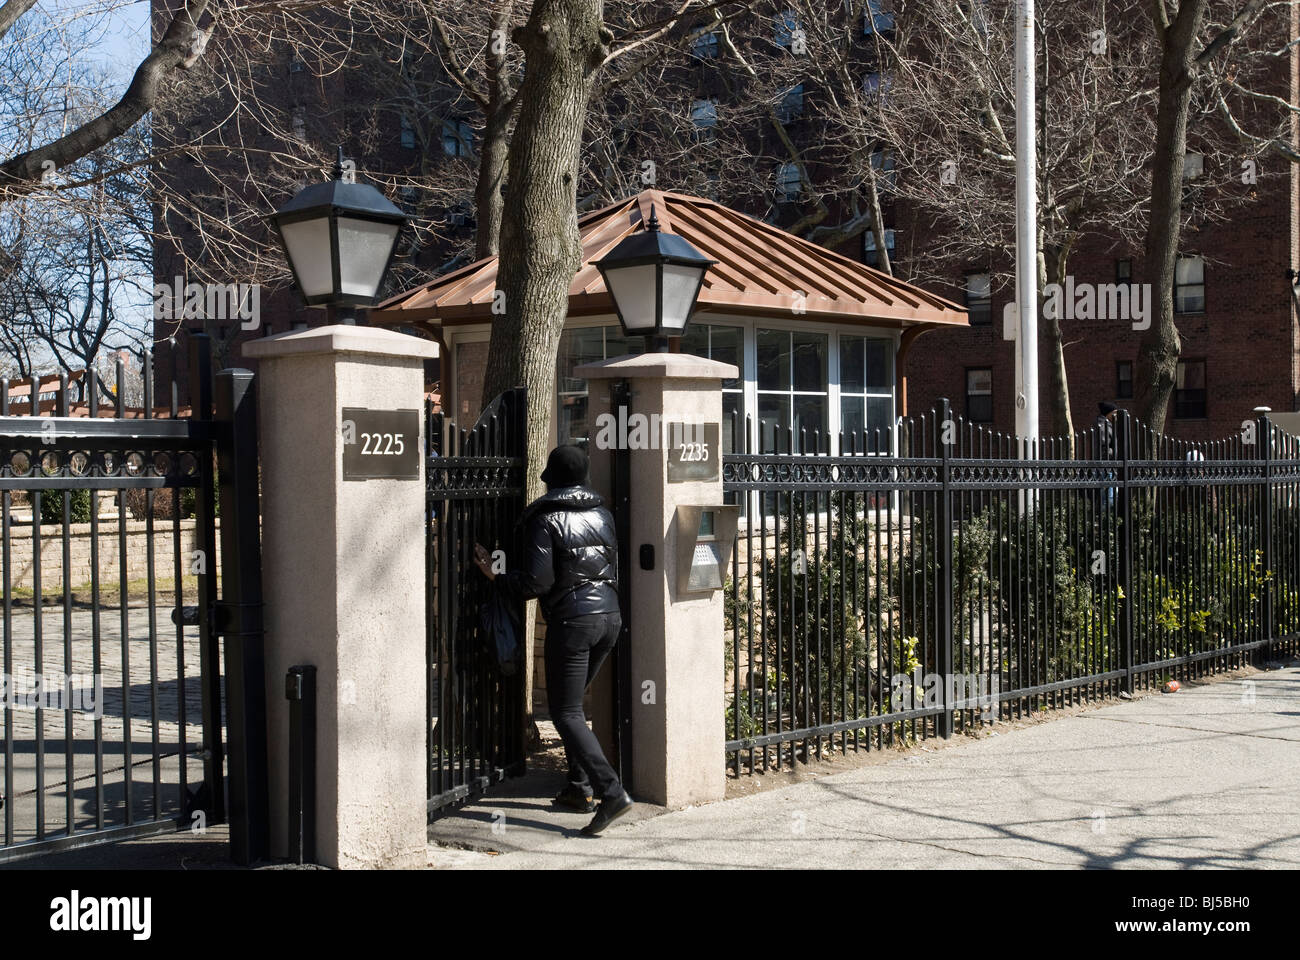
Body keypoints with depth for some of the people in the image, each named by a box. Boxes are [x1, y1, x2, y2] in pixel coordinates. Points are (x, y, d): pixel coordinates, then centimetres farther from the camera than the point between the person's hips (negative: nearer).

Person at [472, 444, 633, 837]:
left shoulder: (546, 519, -7)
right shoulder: (602, 514, 12)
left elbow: (537, 582, -13)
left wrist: (496, 573, 0)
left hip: (572, 621, -7)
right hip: (610, 616, 7)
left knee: (566, 713, -4)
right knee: (573, 703, 21)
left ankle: (612, 792, -17)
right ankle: (580, 788, 20)